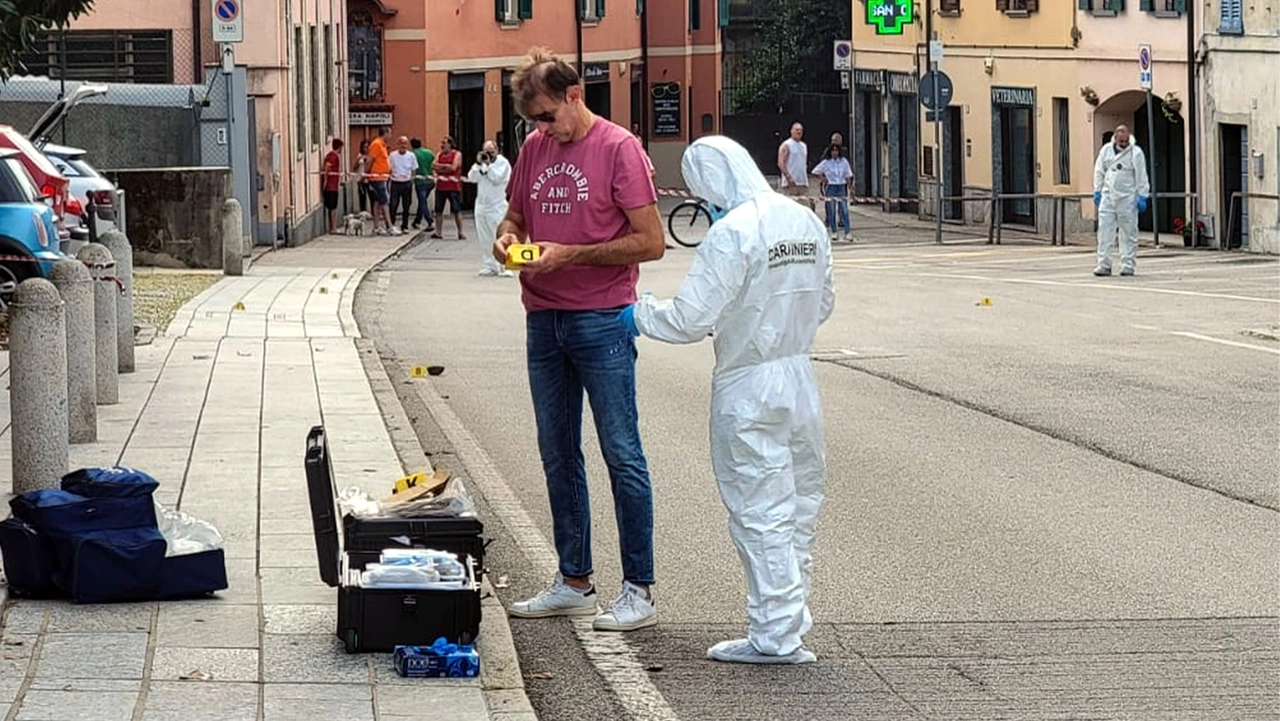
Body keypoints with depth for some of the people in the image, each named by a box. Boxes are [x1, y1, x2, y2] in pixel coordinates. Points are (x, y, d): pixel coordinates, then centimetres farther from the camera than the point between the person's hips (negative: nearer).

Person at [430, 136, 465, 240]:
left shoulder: (457, 155, -1)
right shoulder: (440, 155, 14)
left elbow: (453, 167, -13)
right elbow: (434, 166, 1)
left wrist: (440, 168, -4)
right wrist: (446, 166, -9)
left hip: (453, 186, -5)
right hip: (441, 186, 5)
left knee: (457, 211, -5)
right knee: (438, 210, 6)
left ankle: (460, 233, -3)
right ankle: (438, 232, 13)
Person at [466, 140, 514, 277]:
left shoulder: (503, 163, -5)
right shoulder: (481, 162, 12)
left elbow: (497, 178, -17)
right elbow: (471, 178, 2)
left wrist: (489, 164, -16)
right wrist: (478, 164, -10)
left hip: (497, 206, -6)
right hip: (481, 205, 6)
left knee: (499, 238, -11)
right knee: (484, 239, 8)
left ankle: (504, 267, -11)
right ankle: (488, 266, 14)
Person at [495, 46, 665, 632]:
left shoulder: (618, 149, -9)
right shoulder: (534, 148, 10)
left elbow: (650, 242, -12)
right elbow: (516, 214, 22)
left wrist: (569, 254, -16)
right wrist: (507, 235, -2)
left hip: (602, 321, -7)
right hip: (544, 320, 7)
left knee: (622, 454, -4)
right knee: (558, 455, 12)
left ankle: (638, 590, -1)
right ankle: (574, 582, 21)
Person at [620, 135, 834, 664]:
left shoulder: (732, 233, -19)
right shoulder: (806, 223, 5)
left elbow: (690, 319, -19)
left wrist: (640, 316, -2)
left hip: (748, 387, -7)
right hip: (800, 379, 7)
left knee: (760, 510, -1)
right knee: (798, 502, 13)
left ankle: (774, 634, 1)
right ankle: (790, 624, 21)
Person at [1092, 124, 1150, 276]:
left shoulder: (1136, 153, -3)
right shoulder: (1106, 150, 8)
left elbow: (1141, 177, -2)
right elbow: (1099, 172, 15)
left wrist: (1142, 197, -5)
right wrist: (1097, 192, 11)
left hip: (1127, 199, -3)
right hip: (1108, 197, 3)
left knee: (1128, 233, 1)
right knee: (1105, 231, -2)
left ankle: (1128, 265, 8)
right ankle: (1104, 264, -1)